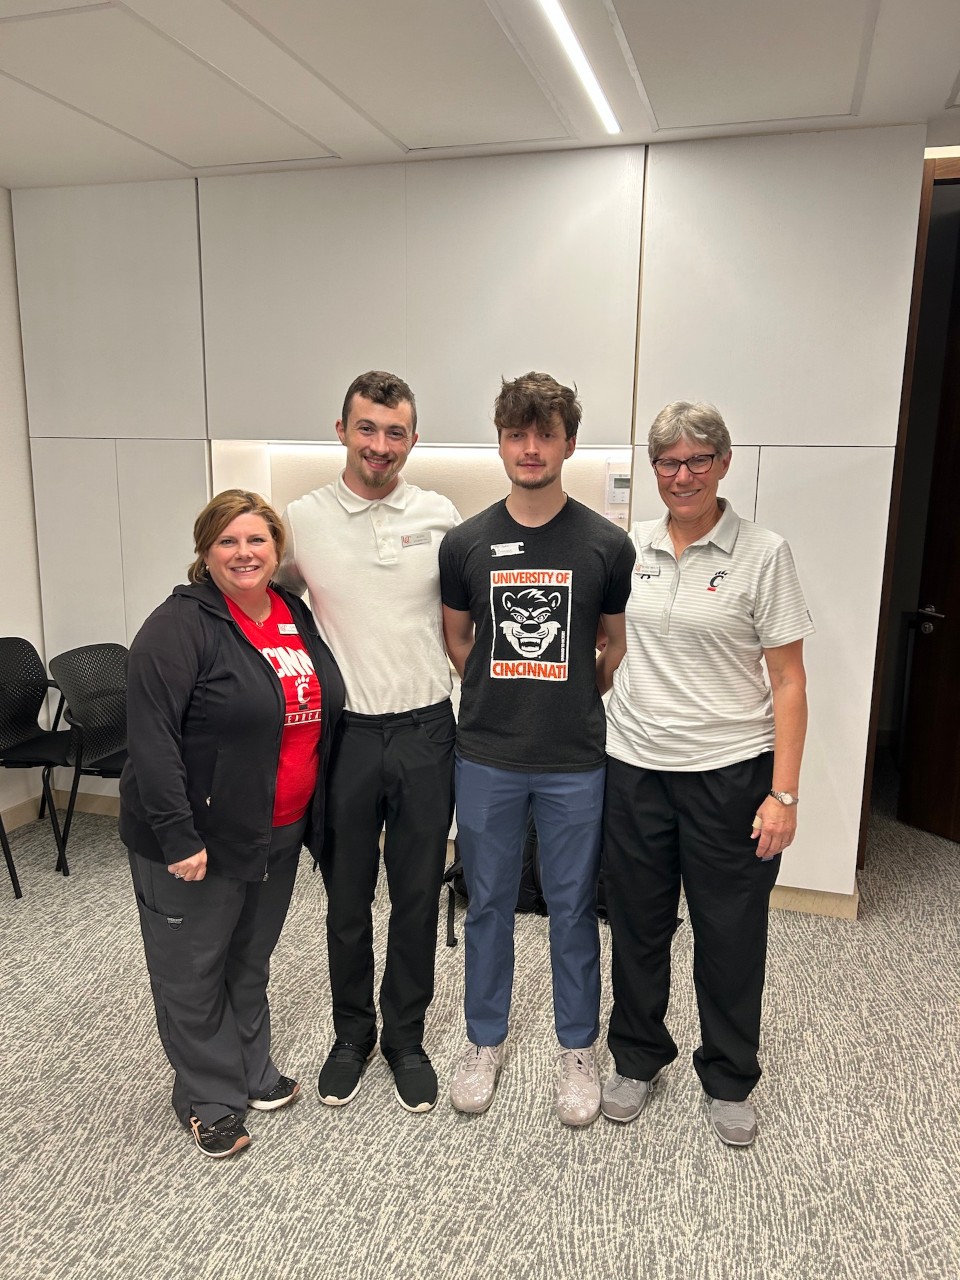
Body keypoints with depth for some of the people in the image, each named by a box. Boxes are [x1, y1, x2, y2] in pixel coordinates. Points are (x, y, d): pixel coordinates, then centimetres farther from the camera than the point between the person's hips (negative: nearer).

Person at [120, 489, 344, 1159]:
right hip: (199, 839, -6)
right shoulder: (180, 626, -17)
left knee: (252, 960, 22)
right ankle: (212, 1100, 29)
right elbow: (151, 737, -22)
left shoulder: (297, 615, 5)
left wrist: (313, 818, 14)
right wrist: (177, 837, -24)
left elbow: (322, 712, 15)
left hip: (279, 835, 7)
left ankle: (253, 1072, 40)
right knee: (193, 970, 10)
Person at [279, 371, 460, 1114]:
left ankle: (406, 1036, 34)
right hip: (344, 734, 0)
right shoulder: (304, 519, -3)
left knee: (418, 897, 13)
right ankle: (352, 1032, 38)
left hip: (426, 731, 1)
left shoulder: (440, 517, 0)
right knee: (346, 899, 15)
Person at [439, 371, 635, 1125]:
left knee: (573, 908, 12)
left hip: (575, 761, -1)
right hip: (486, 758, 1)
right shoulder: (465, 543, 0)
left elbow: (617, 646, 7)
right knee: (488, 903, 14)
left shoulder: (606, 545, -4)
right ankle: (485, 1042, 35)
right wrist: (506, 697, 7)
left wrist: (573, 701, 7)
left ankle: (578, 1052, 33)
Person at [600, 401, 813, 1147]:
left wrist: (784, 792, -10)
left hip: (730, 772, -3)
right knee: (638, 925, 15)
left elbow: (789, 681, -7)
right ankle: (638, 1060, 37)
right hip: (635, 768, 3)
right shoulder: (629, 546, 3)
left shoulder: (763, 555, -7)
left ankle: (730, 1081, 34)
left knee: (730, 935, 11)